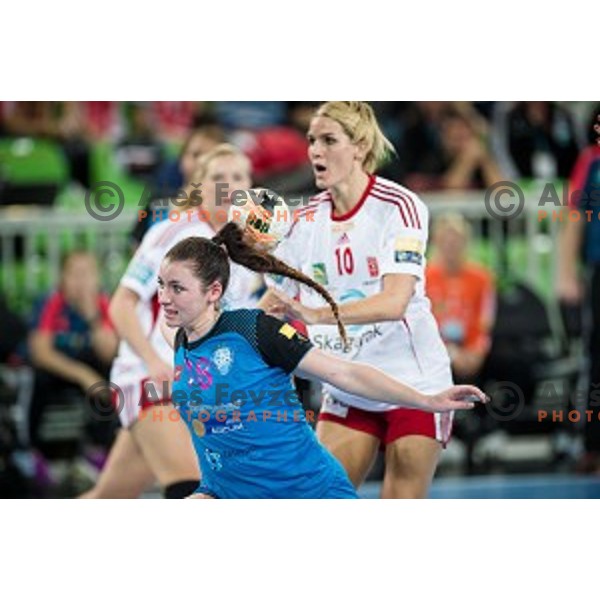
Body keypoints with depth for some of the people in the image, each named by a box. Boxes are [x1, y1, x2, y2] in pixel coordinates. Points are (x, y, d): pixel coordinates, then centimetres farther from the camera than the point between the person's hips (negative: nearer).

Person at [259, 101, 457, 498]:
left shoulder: (398, 207, -14)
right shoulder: (308, 219, 3)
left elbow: (394, 301, -27)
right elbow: (276, 301, 9)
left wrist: (315, 314, -39)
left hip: (414, 385, -5)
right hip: (346, 389, 5)